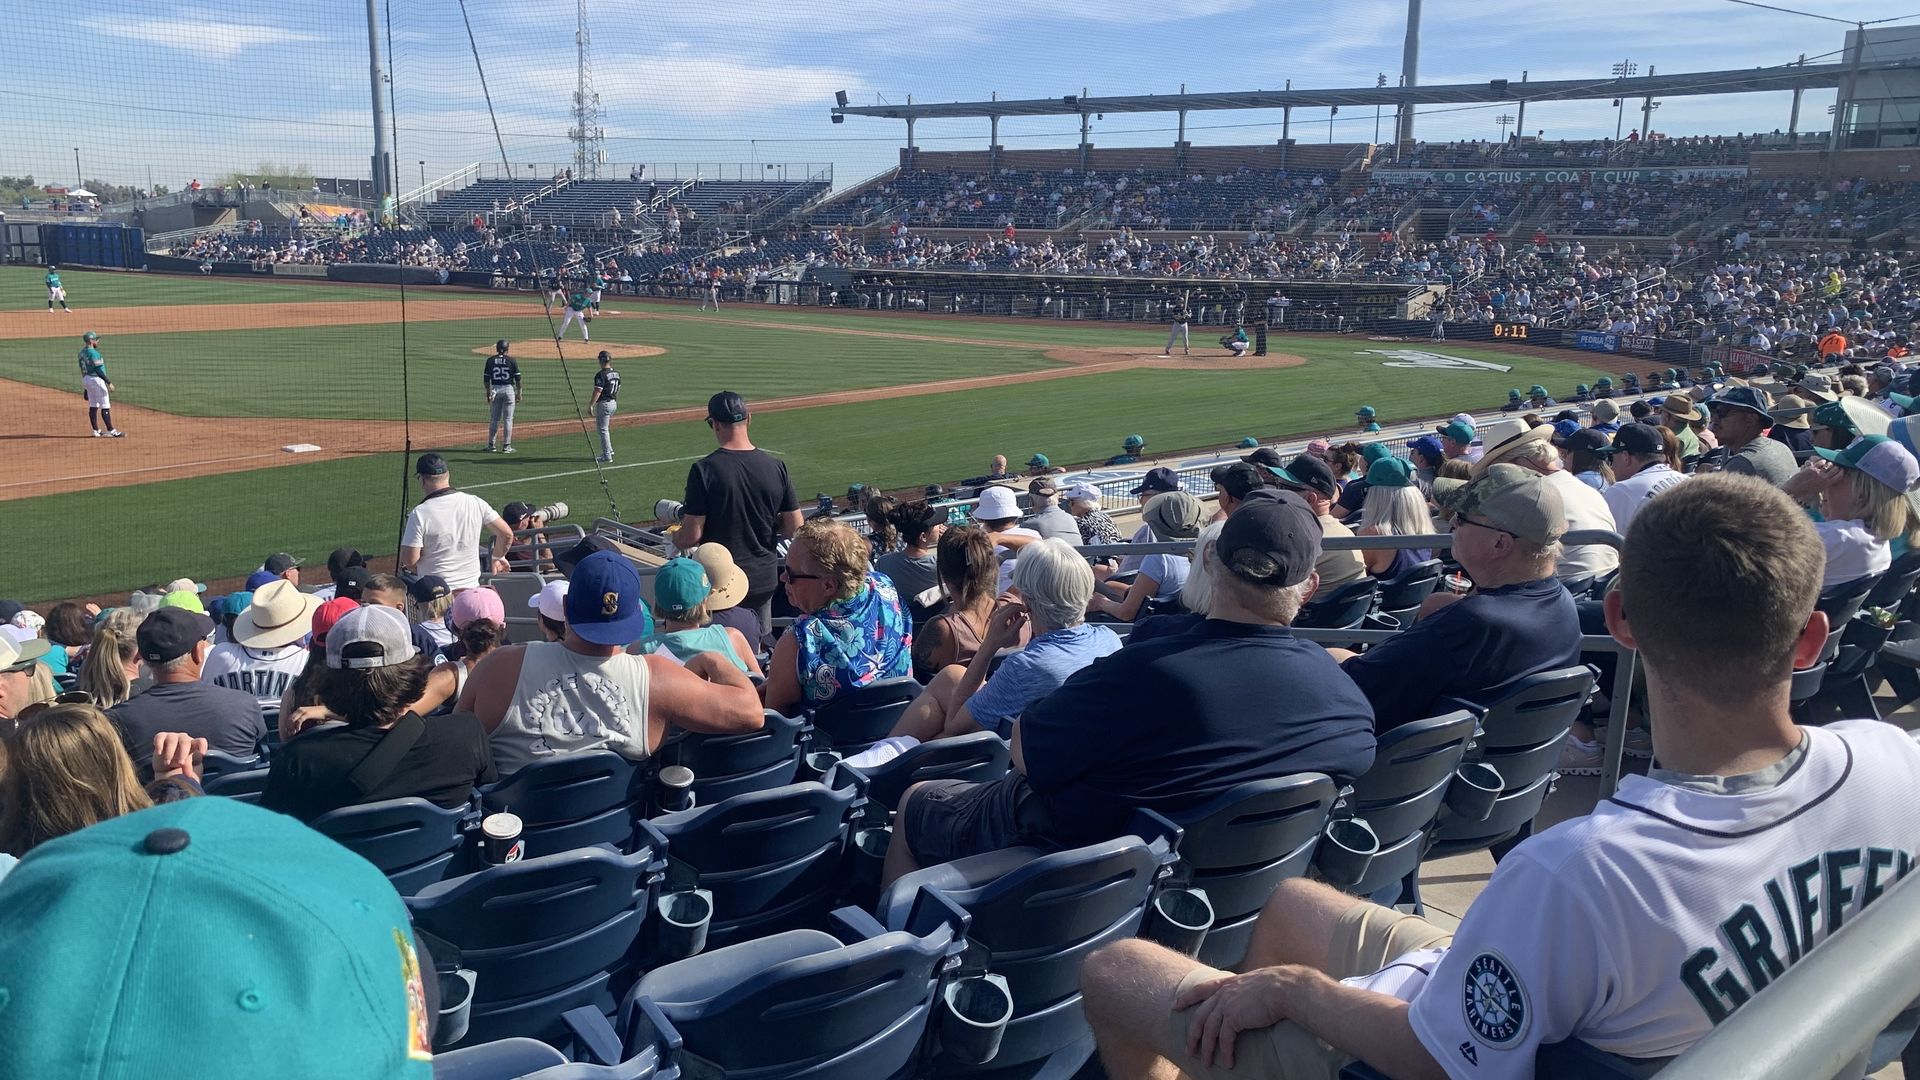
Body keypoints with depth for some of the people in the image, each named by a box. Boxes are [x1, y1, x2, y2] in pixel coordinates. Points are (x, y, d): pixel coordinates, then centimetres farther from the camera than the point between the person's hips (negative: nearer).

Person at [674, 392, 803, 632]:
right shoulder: (776, 467, -4)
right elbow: (795, 527, 0)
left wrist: (674, 539, 7)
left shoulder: (704, 470, -15)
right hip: (763, 581, 4)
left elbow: (691, 536, -15)